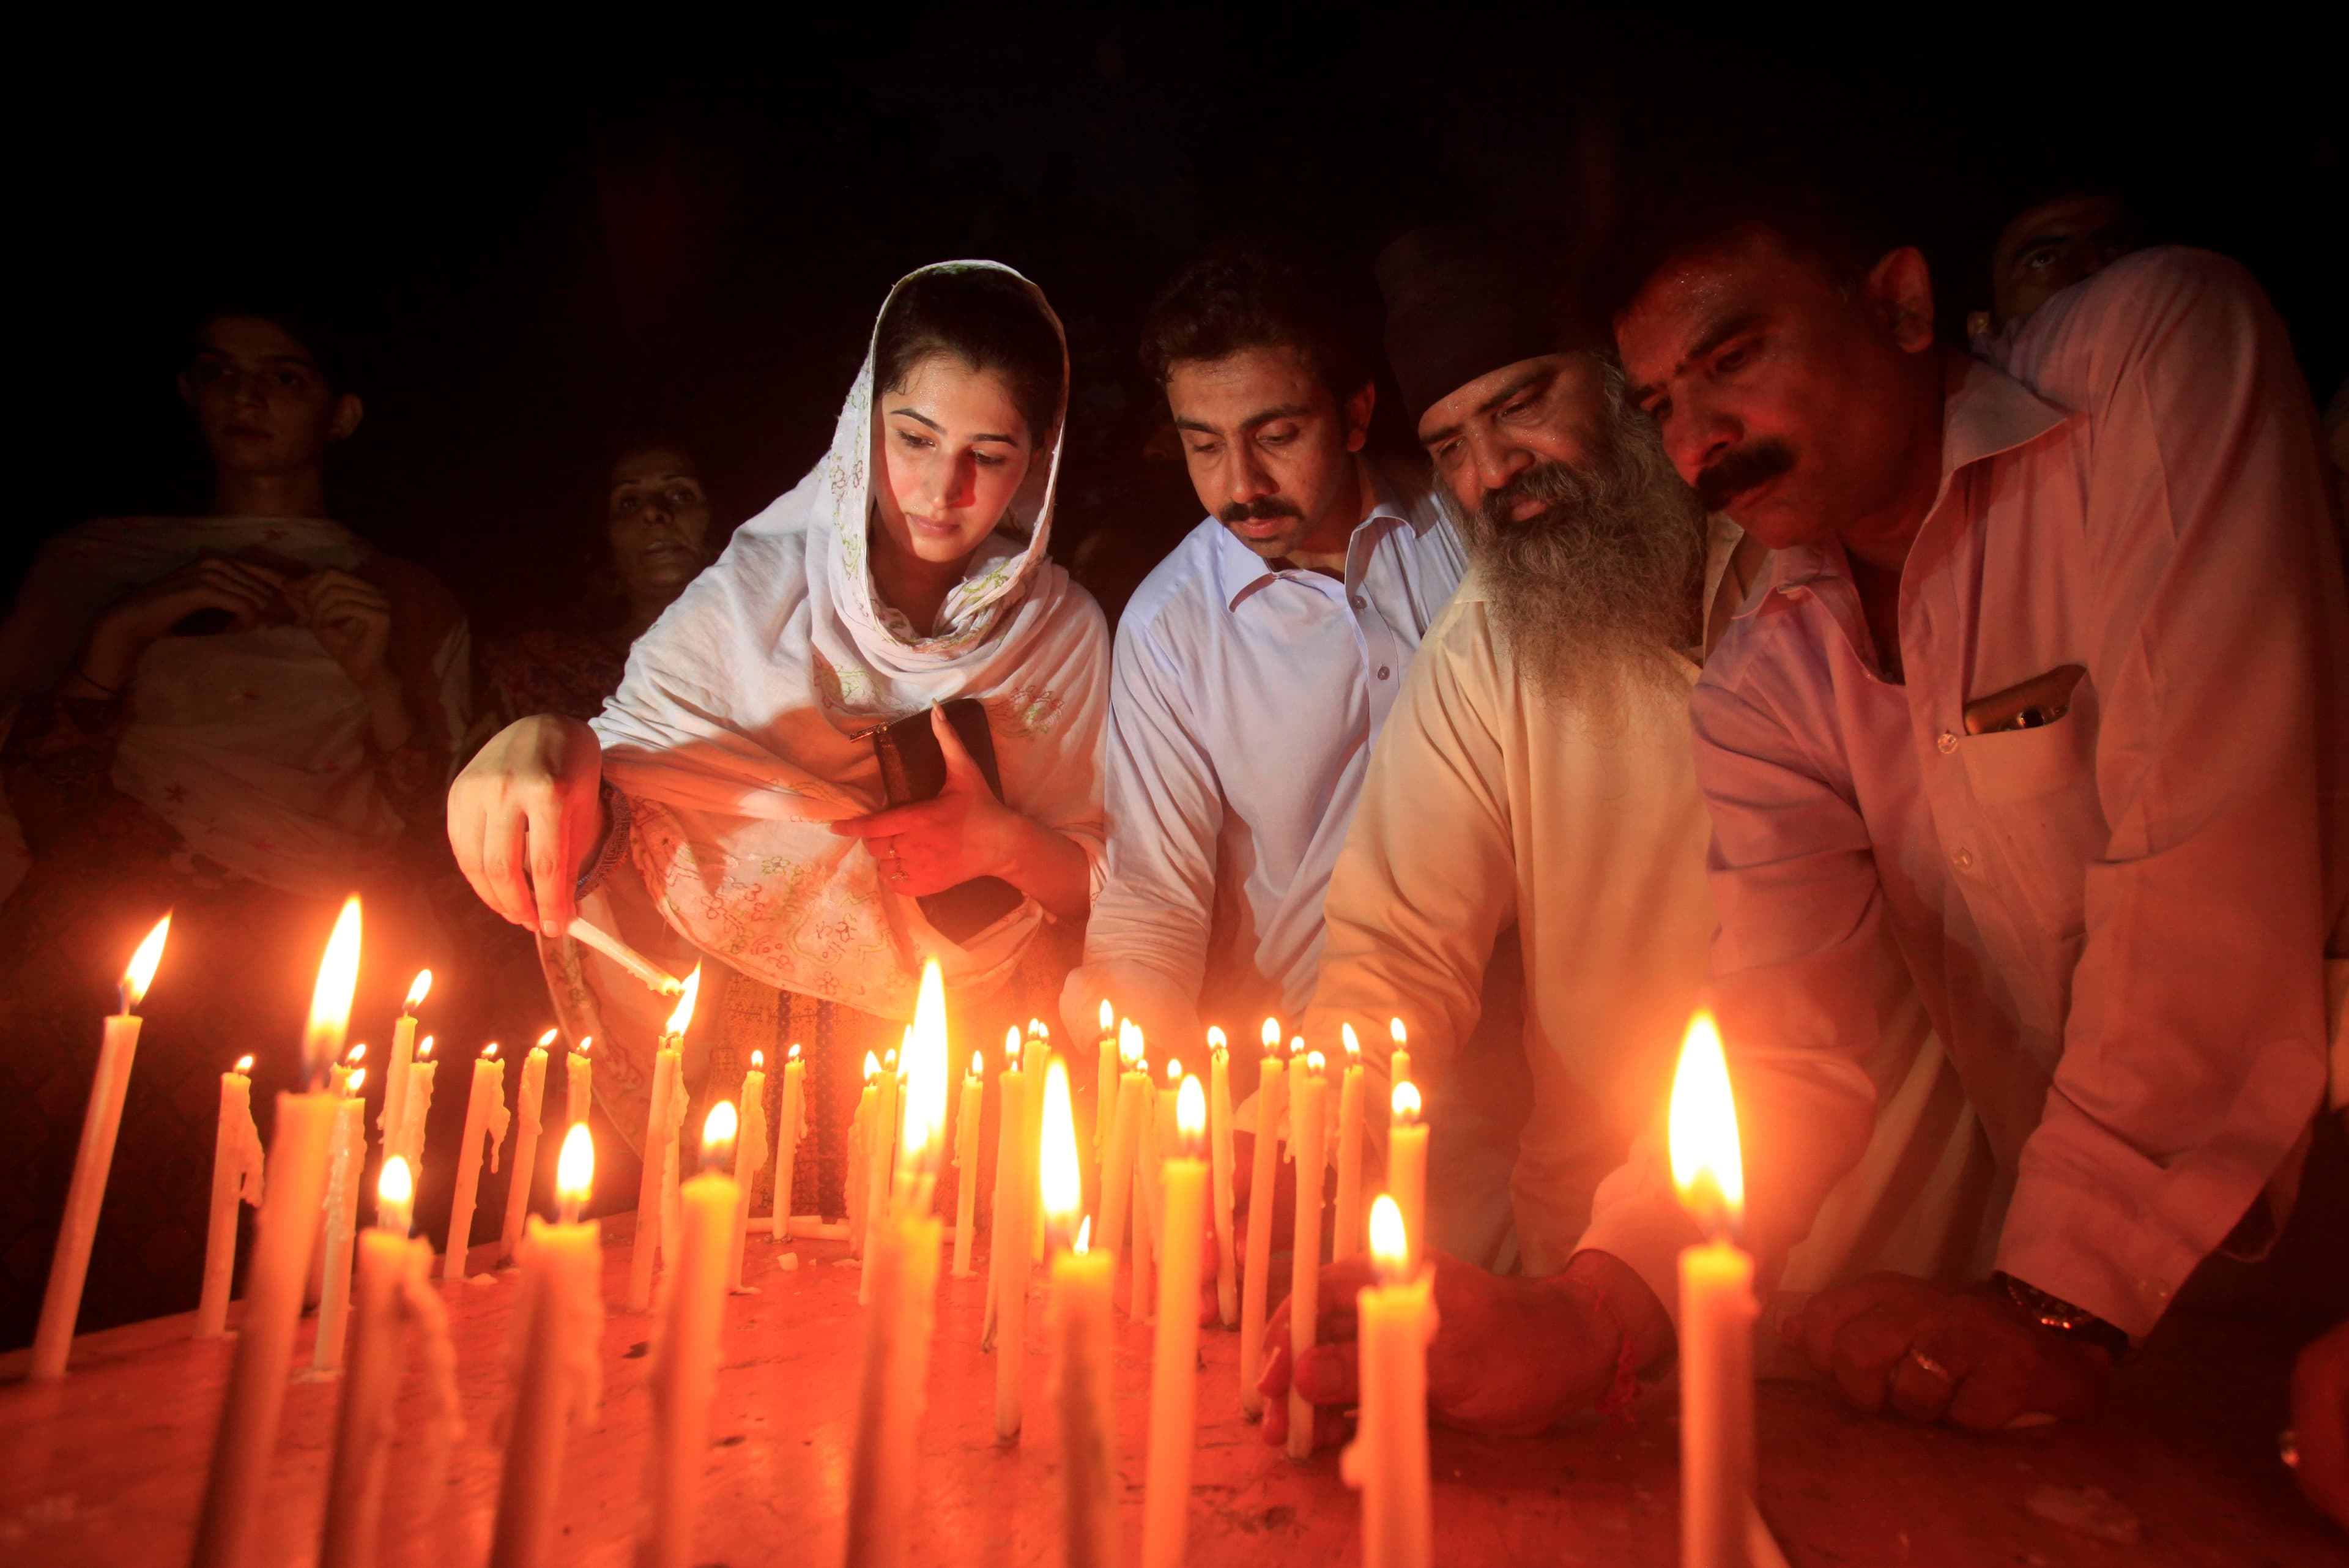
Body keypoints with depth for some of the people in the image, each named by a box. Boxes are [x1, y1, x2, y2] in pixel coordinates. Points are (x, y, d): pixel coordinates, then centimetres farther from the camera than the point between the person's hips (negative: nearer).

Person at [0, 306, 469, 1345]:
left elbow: (418, 844, 10)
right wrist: (125, 634, 0)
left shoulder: (408, 603, 21)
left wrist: (379, 675, -4)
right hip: (100, 921, 2)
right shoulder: (97, 562, 24)